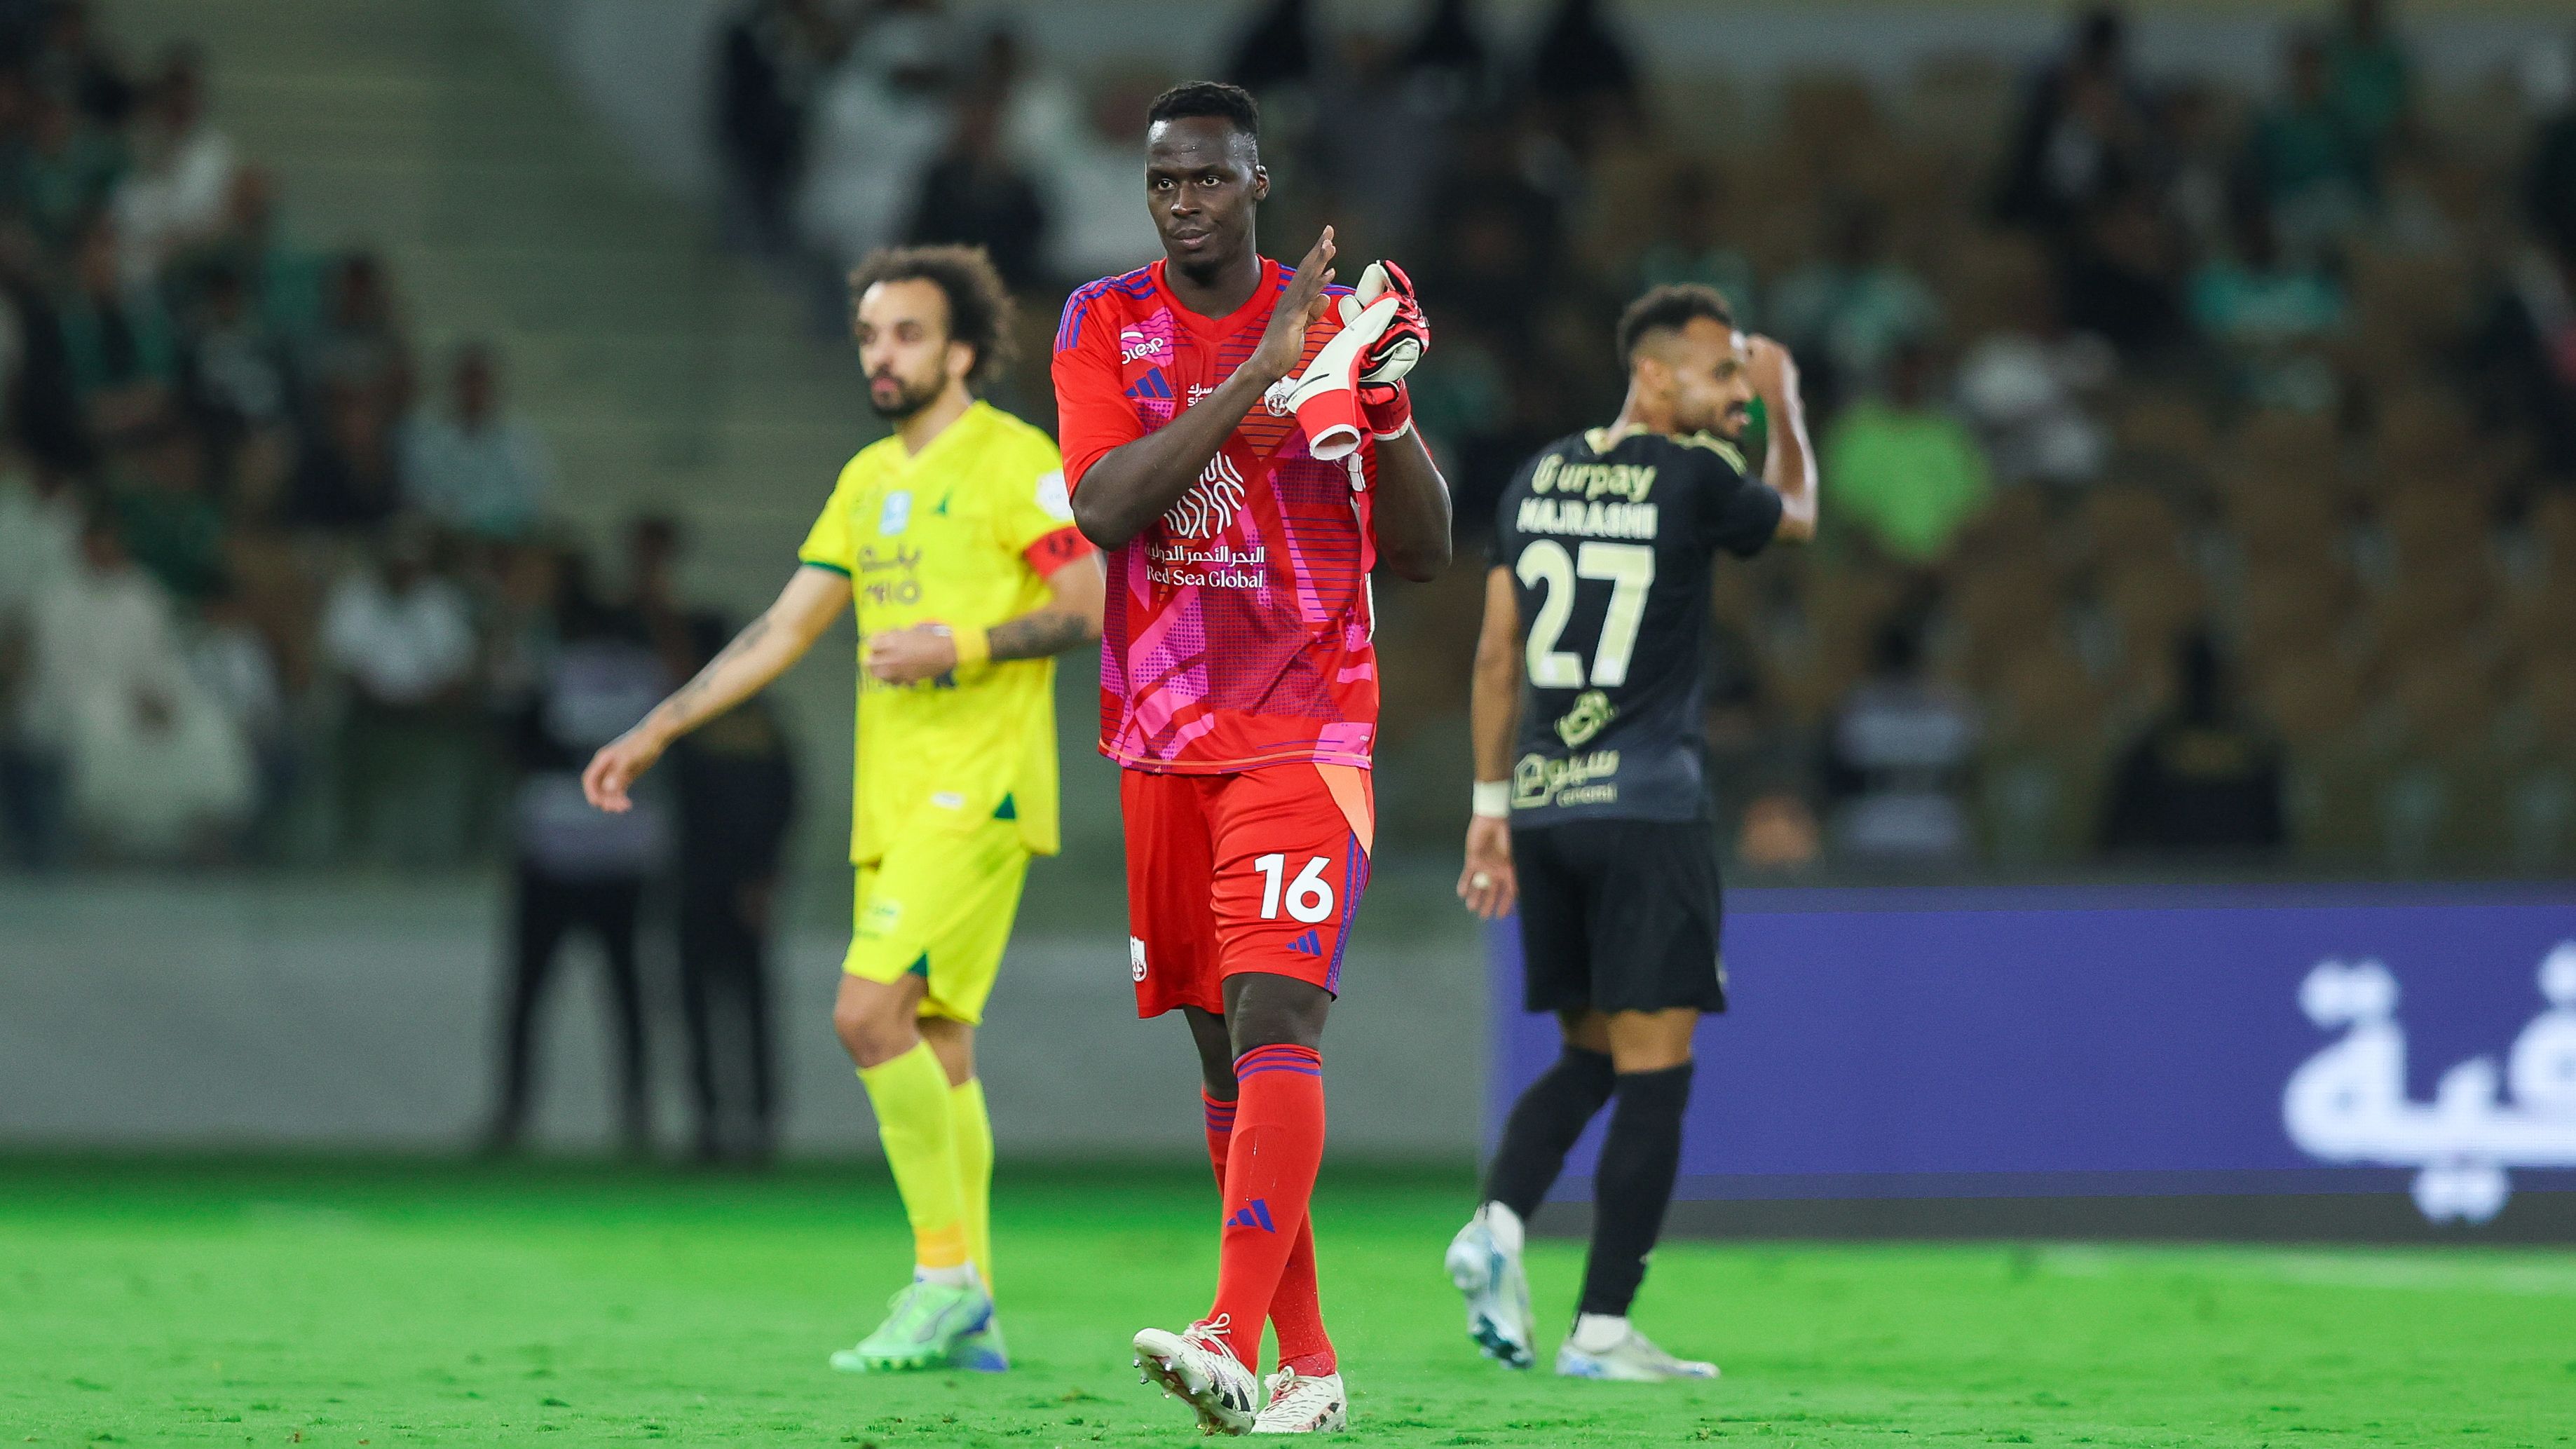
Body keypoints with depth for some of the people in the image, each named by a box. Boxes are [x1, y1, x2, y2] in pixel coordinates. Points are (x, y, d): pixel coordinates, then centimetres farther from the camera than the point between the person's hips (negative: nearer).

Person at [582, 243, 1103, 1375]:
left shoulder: (1012, 461, -5)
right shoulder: (869, 479, 17)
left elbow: (1084, 609, -10)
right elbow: (783, 630, 20)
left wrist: (958, 649, -20)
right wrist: (653, 733, 15)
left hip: (976, 791, -8)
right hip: (892, 801, 8)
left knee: (871, 1013, -18)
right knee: (932, 1045, 7)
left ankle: (946, 1272, -10)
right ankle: (967, 1319, 10)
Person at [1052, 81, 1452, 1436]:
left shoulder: (1331, 316, 2)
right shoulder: (1104, 322, 4)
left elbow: (1422, 555, 2)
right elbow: (1106, 508, -13)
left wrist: (1387, 403, -15)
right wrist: (1257, 372, -19)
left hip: (1306, 728, -3)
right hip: (1159, 738, 3)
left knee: (1274, 1024, -19)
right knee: (1223, 1055, 6)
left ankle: (1232, 1339, -31)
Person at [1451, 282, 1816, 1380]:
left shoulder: (1538, 482, 10)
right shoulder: (1693, 480, -7)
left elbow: (1496, 657, 12)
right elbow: (1797, 516, 15)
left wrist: (1491, 807, 17)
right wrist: (1788, 408, 30)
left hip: (1541, 808, 6)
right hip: (1649, 811, -6)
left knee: (1588, 1057, 17)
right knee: (1652, 1073, -2)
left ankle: (1498, 1222, -7)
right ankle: (1602, 1330, -5)